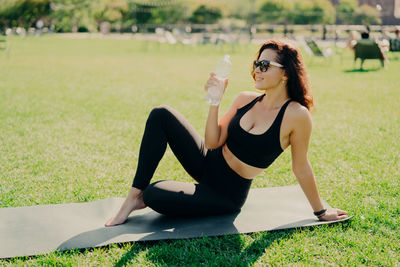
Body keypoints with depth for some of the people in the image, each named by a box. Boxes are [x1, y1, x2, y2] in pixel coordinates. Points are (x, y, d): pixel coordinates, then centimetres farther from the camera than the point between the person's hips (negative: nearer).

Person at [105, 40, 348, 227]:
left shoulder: (296, 115, -18)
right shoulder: (245, 100, -2)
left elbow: (301, 167, -8)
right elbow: (213, 142, -5)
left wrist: (320, 211, -1)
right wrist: (215, 100, -16)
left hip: (227, 193, -6)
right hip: (207, 162, 6)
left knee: (154, 194, -26)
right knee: (161, 115, -13)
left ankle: (144, 196, 13)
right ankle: (136, 194, -7)